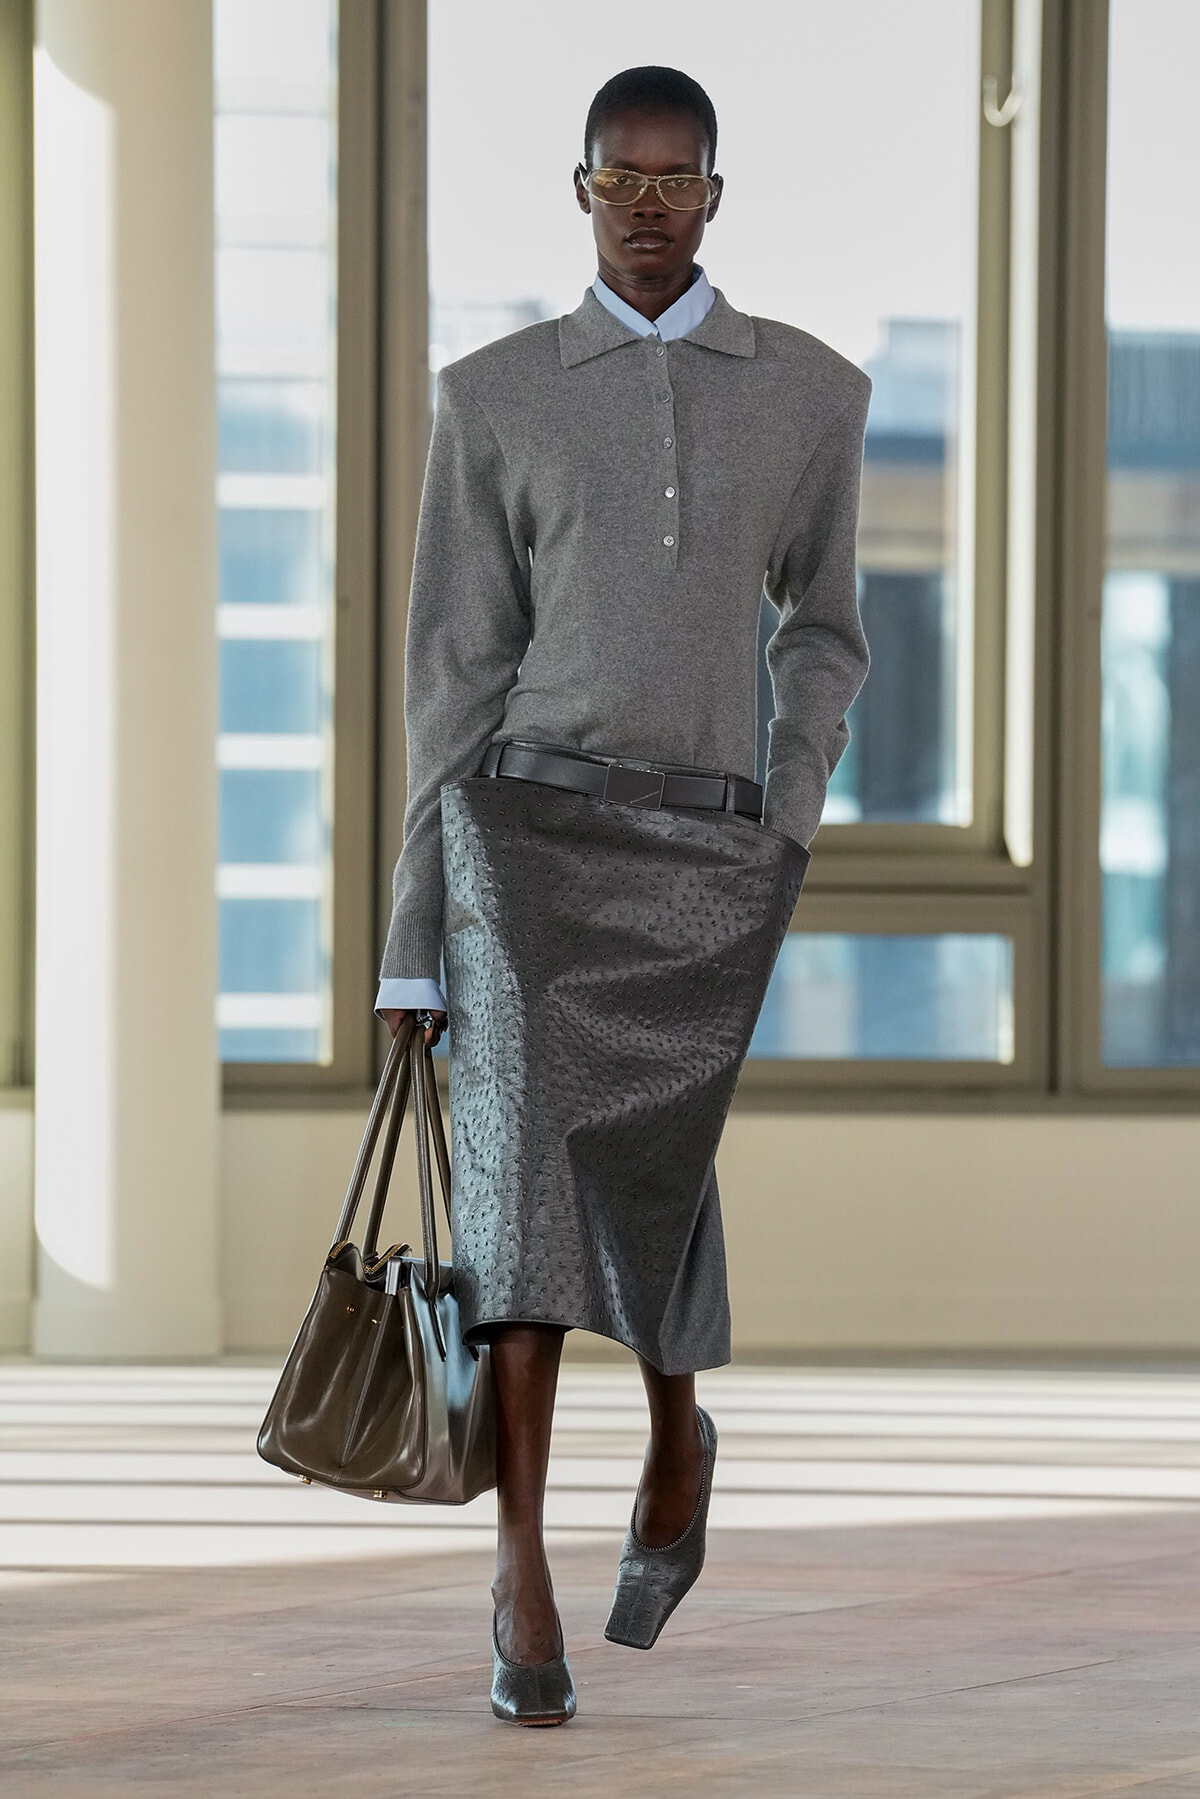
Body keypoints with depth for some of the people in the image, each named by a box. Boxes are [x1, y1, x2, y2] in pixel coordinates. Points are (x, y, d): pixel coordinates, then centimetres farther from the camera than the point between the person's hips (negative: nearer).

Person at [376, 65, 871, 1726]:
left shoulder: (813, 393, 9)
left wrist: (792, 830, 5)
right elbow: (458, 667, 6)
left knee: (650, 1189, -1)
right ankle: (525, 1579, -19)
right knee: (528, 1153, -19)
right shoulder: (494, 396, 6)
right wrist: (416, 935, 3)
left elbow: (824, 632, 20)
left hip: (710, 855, 1)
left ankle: (678, 1437, 35)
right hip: (530, 823, -1)